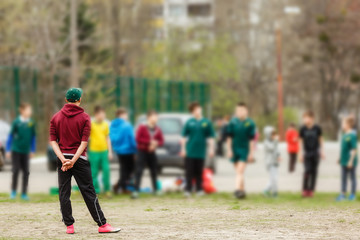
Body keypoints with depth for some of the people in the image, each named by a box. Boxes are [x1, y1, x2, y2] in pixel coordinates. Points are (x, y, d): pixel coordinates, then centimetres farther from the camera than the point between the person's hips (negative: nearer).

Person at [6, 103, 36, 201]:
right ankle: (13, 191, 12)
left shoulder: (31, 123, 0)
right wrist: (8, 150, -1)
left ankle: (24, 193, 9)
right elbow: (10, 136, -1)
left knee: (26, 172, 1)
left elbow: (33, 137, 11)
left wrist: (32, 151, 11)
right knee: (16, 170, -3)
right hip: (16, 151, -3)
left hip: (25, 152, 3)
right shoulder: (16, 122, -8)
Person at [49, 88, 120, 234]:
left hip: (62, 158, 2)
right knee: (89, 192, -1)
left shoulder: (56, 117, 6)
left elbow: (53, 141, -1)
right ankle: (102, 225, 1)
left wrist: (63, 159, -10)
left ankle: (69, 226, 4)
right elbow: (84, 142, -11)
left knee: (64, 193, 6)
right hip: (79, 159, -2)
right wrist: (73, 160, -14)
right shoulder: (84, 118, -2)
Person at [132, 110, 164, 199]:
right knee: (139, 171, -12)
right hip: (142, 151, -4)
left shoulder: (157, 130, 6)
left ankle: (155, 189, 25)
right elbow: (138, 139, -13)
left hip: (152, 152, 4)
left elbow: (161, 141, 8)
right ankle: (136, 190, -17)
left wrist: (156, 144, -14)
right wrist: (149, 142, -17)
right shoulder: (142, 127, -6)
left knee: (154, 171, 9)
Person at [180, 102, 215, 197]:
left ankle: (199, 189, 18)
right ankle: (188, 190, 0)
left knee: (199, 172, 7)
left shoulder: (206, 122, 3)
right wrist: (183, 148, 2)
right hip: (190, 152, 0)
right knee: (189, 171, -2)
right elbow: (184, 137, 7)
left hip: (201, 152, 0)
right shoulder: (189, 122, 3)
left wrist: (211, 149, 0)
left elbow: (211, 137, 5)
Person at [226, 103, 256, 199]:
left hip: (244, 150, -3)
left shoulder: (250, 123, -4)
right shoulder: (233, 122, 3)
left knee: (240, 171, -14)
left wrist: (251, 153, -4)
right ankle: (242, 190, 19)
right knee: (239, 172, 10)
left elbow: (252, 139, -3)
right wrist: (229, 150, 3)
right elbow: (229, 137, 8)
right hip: (234, 150, 3)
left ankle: (238, 189, -23)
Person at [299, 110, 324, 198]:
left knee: (314, 171, 4)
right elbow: (301, 141, 2)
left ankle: (311, 190, 12)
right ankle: (305, 189, 0)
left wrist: (321, 151, 7)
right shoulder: (303, 129, -6)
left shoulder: (317, 128, -6)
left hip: (315, 152, 1)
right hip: (307, 153, -1)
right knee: (307, 170, -10)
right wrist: (301, 153, -1)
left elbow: (320, 139, 7)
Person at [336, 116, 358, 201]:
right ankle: (343, 194, 16)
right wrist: (340, 159, 19)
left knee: (352, 177, 4)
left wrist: (351, 161, -20)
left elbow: (354, 149, -19)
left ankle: (353, 194, 13)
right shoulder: (345, 136, 8)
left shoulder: (352, 136, -17)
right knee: (343, 177, 11)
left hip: (350, 162, -8)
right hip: (344, 162, 8)